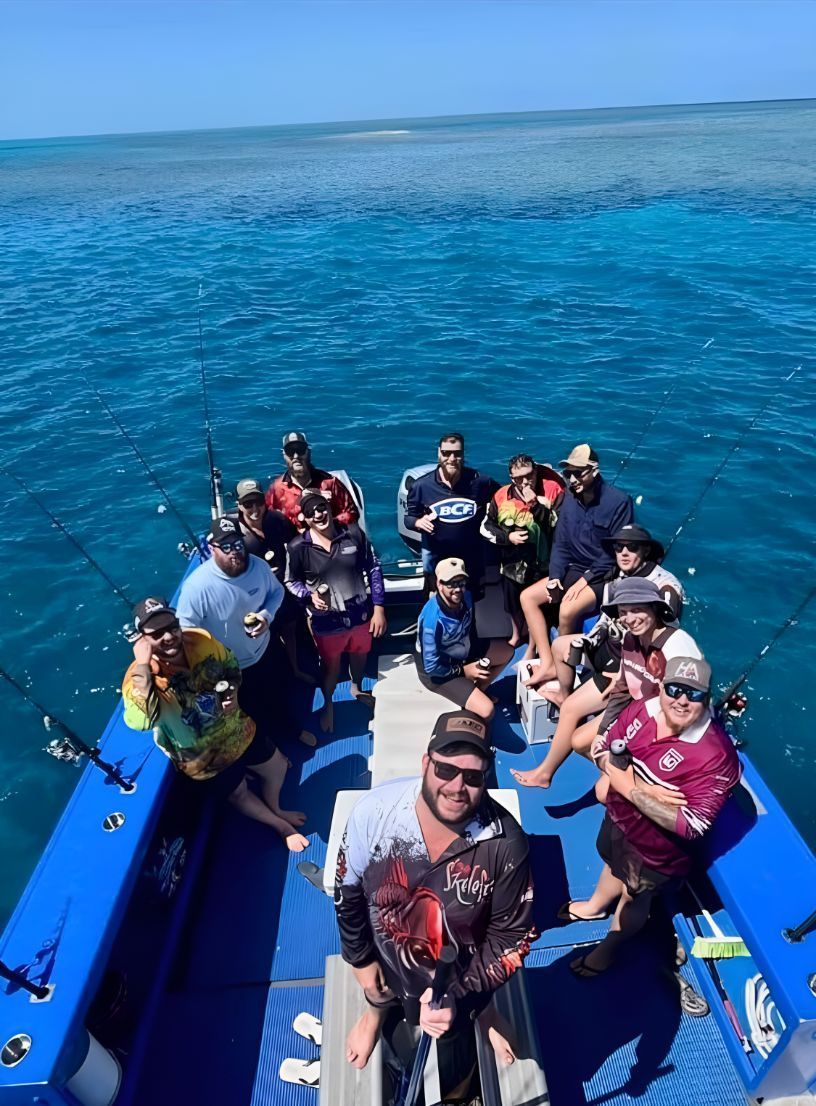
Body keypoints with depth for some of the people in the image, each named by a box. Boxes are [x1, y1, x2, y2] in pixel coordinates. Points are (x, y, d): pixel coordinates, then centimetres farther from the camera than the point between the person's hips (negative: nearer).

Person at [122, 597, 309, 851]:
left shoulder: (202, 640, -19)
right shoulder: (140, 678, -30)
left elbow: (231, 665, 1)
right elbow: (140, 721, -50)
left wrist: (233, 692, -19)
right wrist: (143, 665, -47)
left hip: (237, 729, 4)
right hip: (205, 758, -4)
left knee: (276, 766, 25)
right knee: (239, 795, 21)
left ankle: (276, 810, 59)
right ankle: (281, 827, 52)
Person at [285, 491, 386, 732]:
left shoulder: (353, 533, -13)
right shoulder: (298, 548, -15)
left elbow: (373, 569, -5)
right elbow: (291, 581, -1)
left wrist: (379, 608, -6)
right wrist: (310, 595, -21)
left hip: (361, 614, 2)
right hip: (327, 622, -2)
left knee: (360, 657, 27)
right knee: (331, 667, 19)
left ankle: (357, 689, 61)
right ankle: (328, 705, 50)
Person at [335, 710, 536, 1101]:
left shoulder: (506, 842, -31)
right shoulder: (374, 810, -30)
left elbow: (511, 934, -16)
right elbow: (347, 889, -11)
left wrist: (459, 996, -23)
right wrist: (361, 960, 1)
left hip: (463, 977, -1)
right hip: (388, 961, 1)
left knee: (453, 1084, 24)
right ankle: (377, 1011, 64)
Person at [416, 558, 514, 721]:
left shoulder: (465, 597, -14)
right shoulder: (432, 619, -36)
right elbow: (431, 666, -28)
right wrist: (463, 671, -17)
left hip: (461, 652, 8)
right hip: (437, 671, -8)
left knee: (507, 651, 14)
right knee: (486, 709, -19)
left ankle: (477, 690, 17)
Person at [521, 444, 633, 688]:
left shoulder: (619, 501, -16)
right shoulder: (570, 499, 3)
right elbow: (560, 544, 6)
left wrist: (583, 582, -20)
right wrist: (555, 577, -9)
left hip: (605, 575, -7)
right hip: (575, 569, 7)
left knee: (568, 610, -31)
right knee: (527, 596, -8)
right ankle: (547, 664, -10)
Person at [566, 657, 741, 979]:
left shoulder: (717, 757, -34)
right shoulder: (643, 709, -20)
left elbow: (690, 827, -33)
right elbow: (602, 748, -9)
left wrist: (631, 789, -32)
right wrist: (643, 789, -25)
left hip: (657, 847, -4)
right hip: (618, 818, 5)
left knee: (634, 897, 23)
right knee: (614, 864, 33)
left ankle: (608, 948, 54)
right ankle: (596, 905, 66)